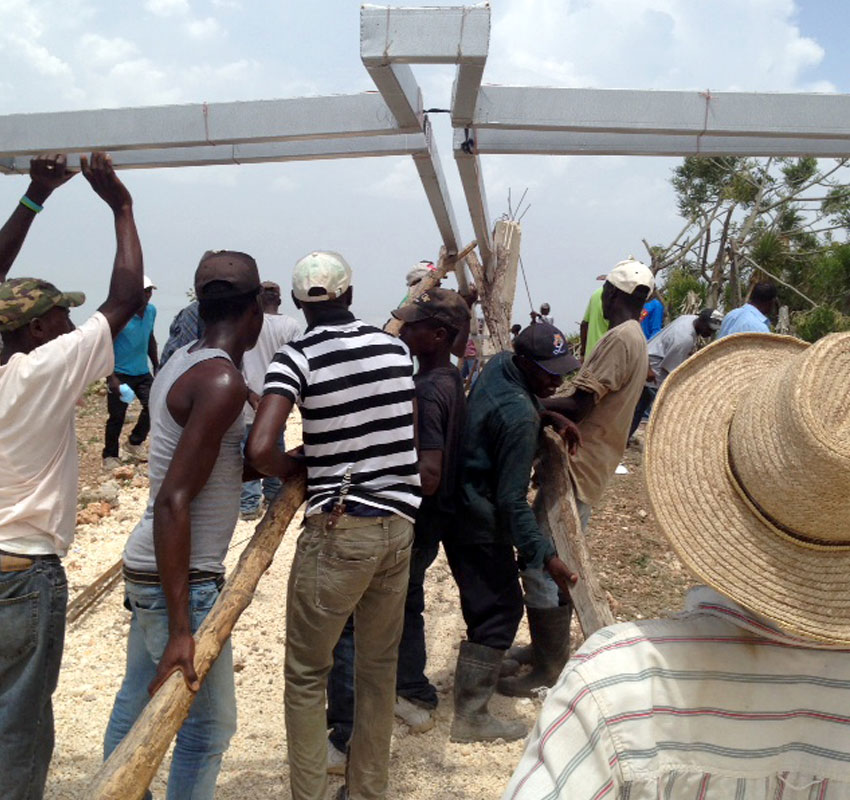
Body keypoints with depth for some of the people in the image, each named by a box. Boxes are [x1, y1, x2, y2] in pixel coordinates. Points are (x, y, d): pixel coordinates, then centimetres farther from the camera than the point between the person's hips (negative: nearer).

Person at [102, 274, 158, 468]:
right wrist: (111, 378, -22)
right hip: (120, 373, -6)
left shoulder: (151, 310, 3)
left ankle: (134, 443, 19)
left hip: (142, 372, 6)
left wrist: (156, 365, 16)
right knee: (117, 417, 1)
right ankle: (110, 456, 18)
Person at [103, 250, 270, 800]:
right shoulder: (223, 381, -22)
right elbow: (173, 502, -28)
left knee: (138, 699, 21)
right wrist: (180, 630, -28)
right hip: (182, 579, -9)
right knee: (210, 724, 4)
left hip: (149, 567, 9)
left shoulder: (182, 364, 5)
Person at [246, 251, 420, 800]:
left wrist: (291, 473, -3)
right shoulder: (397, 348, 6)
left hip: (340, 529, -5)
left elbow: (261, 449, -21)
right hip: (400, 523, 6)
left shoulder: (297, 358, -11)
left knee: (307, 673, 10)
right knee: (379, 667, 17)